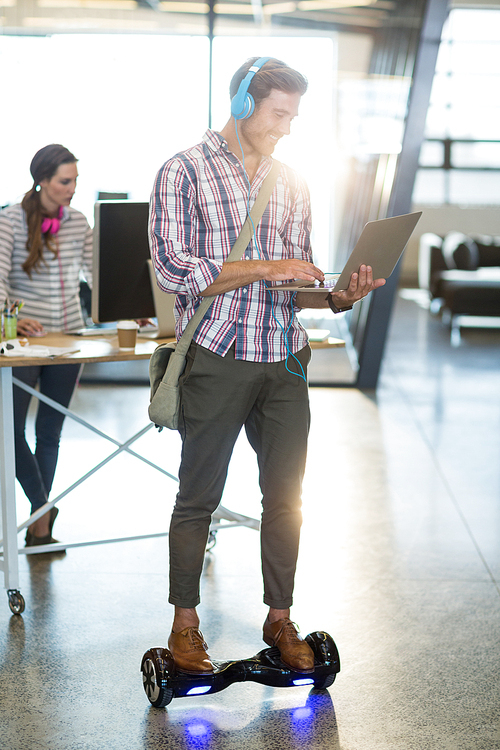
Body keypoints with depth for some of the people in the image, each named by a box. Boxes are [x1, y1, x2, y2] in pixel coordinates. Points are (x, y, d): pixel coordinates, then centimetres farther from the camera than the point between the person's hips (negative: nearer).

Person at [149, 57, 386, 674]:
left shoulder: (291, 183, 14)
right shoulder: (184, 172, -2)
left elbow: (294, 286, 16)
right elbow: (173, 269, -13)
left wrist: (338, 296, -5)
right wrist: (265, 268, -17)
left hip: (285, 359, 5)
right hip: (217, 360, -4)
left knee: (286, 494, 8)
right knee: (198, 496, 5)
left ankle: (279, 618, 22)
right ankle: (185, 621, 19)